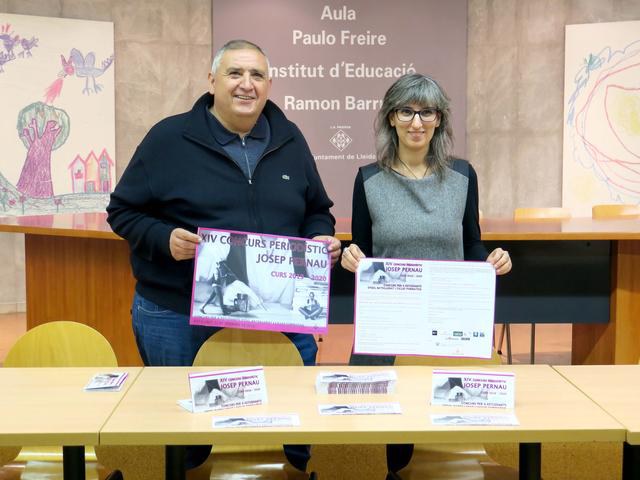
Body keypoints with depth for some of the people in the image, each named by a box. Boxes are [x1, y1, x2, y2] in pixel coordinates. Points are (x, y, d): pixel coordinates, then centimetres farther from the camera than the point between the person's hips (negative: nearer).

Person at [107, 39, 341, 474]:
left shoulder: (290, 141, 8)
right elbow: (124, 211, 1)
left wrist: (323, 239, -4)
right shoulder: (169, 138, -3)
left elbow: (317, 212, 18)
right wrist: (164, 239, -17)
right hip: (177, 315, -2)